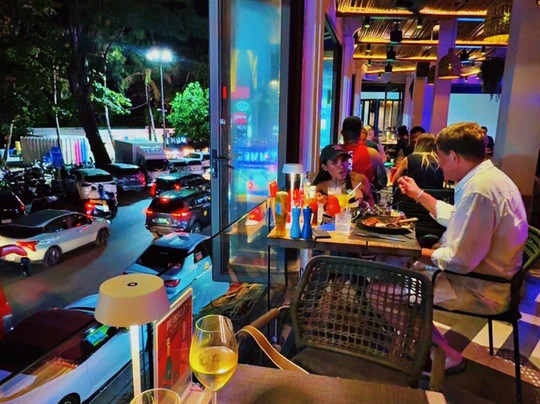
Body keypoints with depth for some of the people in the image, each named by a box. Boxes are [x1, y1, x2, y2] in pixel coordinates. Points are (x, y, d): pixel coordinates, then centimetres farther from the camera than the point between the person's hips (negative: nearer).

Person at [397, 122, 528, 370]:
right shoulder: (487, 177, 5)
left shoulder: (478, 189, -28)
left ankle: (444, 356, 4)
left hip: (481, 291, -10)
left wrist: (417, 253, -13)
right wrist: (419, 195, 21)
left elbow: (460, 260, -28)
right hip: (485, 276, 11)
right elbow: (455, 218, 20)